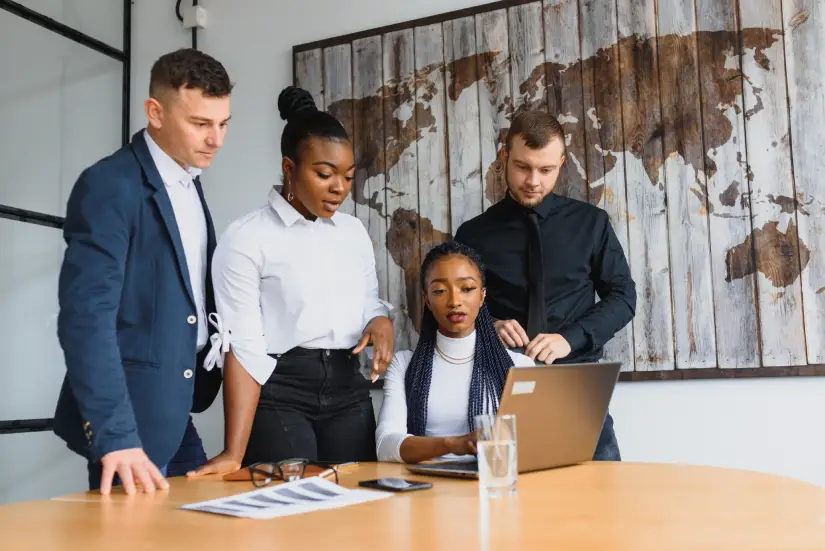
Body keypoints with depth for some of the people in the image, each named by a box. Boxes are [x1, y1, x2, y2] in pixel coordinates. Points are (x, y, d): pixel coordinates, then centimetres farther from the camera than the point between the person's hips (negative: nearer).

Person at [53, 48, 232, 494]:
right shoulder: (110, 185, -15)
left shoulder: (189, 184, 11)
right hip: (130, 415, -8)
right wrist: (114, 434, -28)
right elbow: (86, 316, -23)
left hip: (176, 415, 8)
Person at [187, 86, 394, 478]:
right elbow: (244, 346, -14)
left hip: (348, 390, 5)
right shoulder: (246, 238, -8)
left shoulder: (354, 232, 9)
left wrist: (381, 321, -4)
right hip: (279, 393, -5)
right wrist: (235, 452, -21)